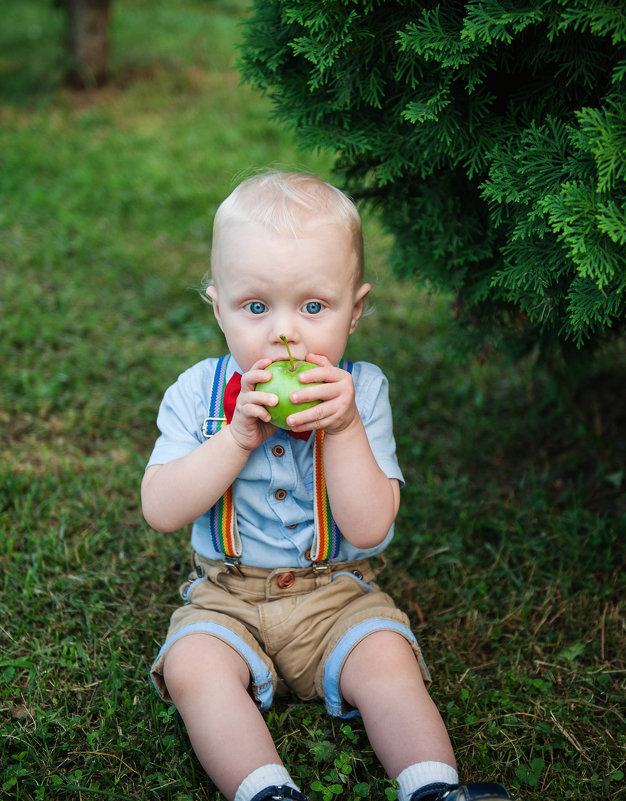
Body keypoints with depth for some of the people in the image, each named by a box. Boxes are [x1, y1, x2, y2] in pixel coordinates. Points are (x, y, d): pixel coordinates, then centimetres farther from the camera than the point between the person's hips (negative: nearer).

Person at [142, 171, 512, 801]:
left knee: (386, 658, -26)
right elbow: (161, 511, -14)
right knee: (192, 666, -25)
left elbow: (370, 529, -15)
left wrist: (342, 430, -28)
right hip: (227, 596, 1)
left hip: (338, 594, -1)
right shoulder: (200, 392, -5)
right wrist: (240, 436, -25)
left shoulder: (361, 393, -8)